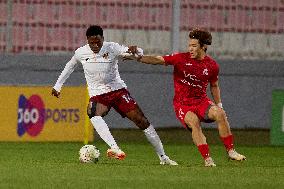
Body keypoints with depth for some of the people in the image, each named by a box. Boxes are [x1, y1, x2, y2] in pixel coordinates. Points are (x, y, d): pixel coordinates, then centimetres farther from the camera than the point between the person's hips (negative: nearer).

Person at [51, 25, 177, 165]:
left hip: (118, 90, -1)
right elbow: (70, 66, 18)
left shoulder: (112, 48, -13)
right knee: (92, 113, -35)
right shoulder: (81, 53, -4)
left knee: (141, 120, -8)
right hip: (97, 95, 1)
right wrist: (58, 85, 21)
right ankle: (115, 148, -46)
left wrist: (134, 50, -47)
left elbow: (139, 53, -22)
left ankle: (163, 157, 4)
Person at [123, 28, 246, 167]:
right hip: (182, 103, -2)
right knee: (194, 122, -31)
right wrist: (138, 58, -26)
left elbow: (214, 86, 18)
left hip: (201, 101, 2)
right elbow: (158, 60, -13)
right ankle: (207, 159, -27)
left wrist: (219, 104, 11)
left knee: (220, 114, -25)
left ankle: (230, 151, -12)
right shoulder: (181, 59, -6)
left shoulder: (212, 66, 2)